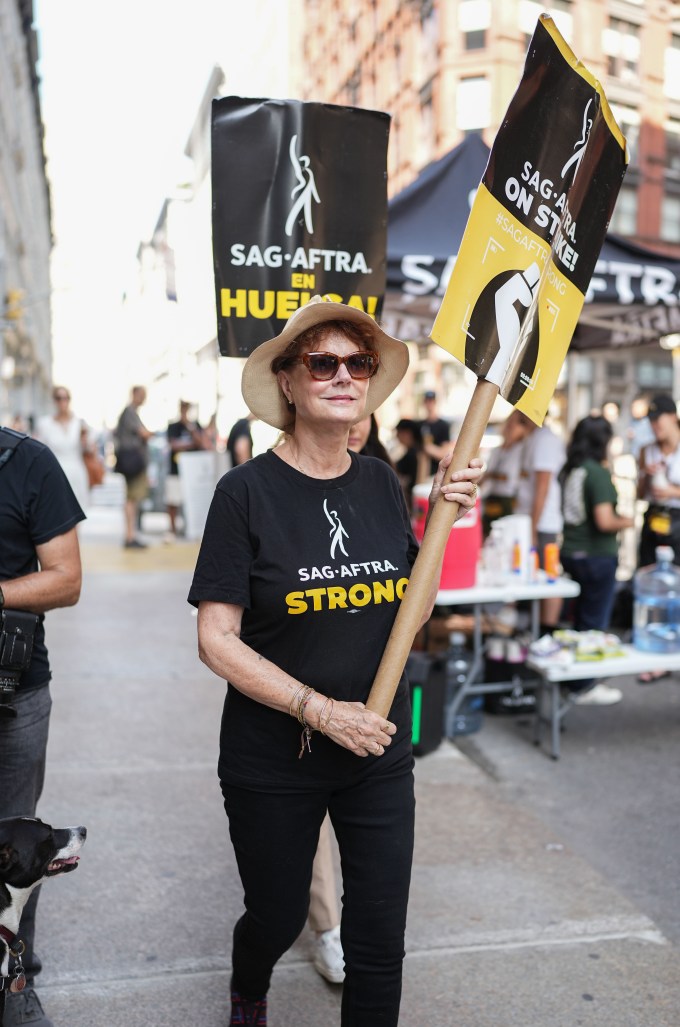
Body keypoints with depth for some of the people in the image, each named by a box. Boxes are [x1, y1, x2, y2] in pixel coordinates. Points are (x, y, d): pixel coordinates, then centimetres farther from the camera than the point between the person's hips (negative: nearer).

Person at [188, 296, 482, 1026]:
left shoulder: (379, 483, 0)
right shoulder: (248, 489, -14)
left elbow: (411, 613, 5)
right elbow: (217, 639, -15)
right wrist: (321, 710, -20)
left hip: (380, 754, 3)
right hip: (273, 759, -3)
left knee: (380, 940, 8)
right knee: (278, 917, 19)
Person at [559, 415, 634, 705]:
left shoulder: (568, 470, 4)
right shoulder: (598, 473, -19)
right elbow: (604, 522, -25)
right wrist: (626, 522, -6)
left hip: (571, 553, 7)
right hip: (597, 556, -7)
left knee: (581, 616, 19)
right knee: (595, 621, 4)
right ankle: (586, 687, 12)